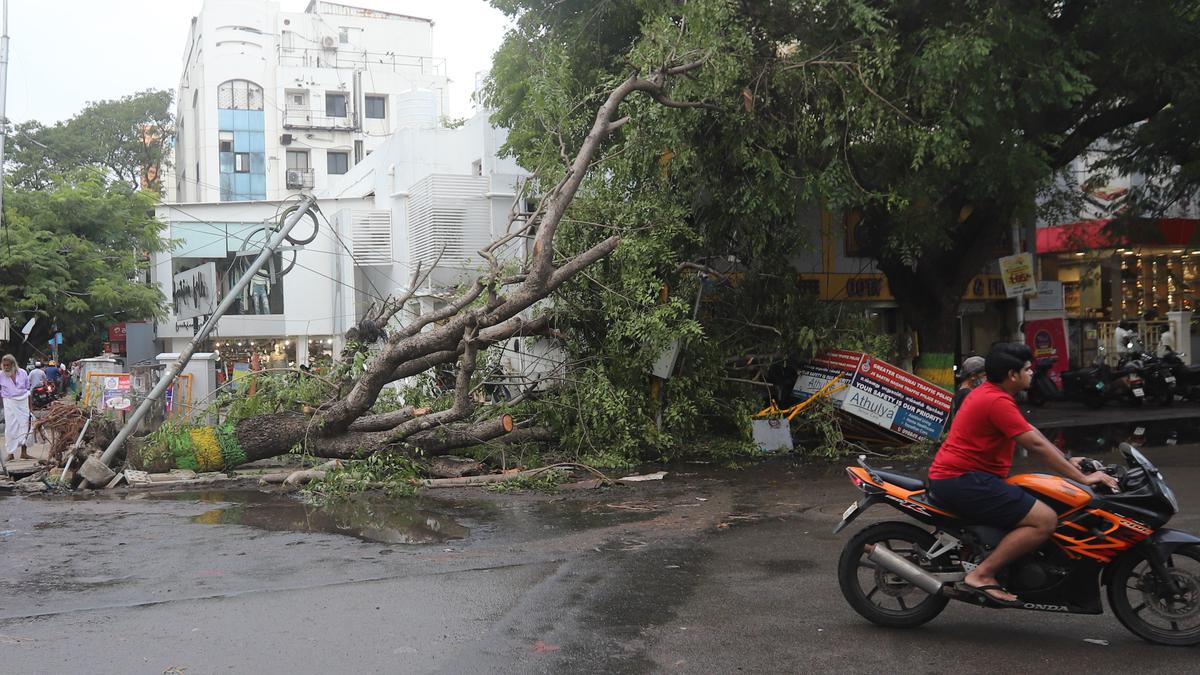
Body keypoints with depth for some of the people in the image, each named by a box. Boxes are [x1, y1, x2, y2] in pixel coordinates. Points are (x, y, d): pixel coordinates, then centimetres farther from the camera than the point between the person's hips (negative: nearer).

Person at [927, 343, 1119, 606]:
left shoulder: (990, 392, 17)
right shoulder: (997, 401, -15)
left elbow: (1032, 432, 23)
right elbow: (1037, 445, -16)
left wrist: (1068, 461, 21)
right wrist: (1083, 478, -11)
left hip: (955, 475, 11)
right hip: (962, 480, -11)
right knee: (1045, 520, -16)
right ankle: (981, 576, -16)